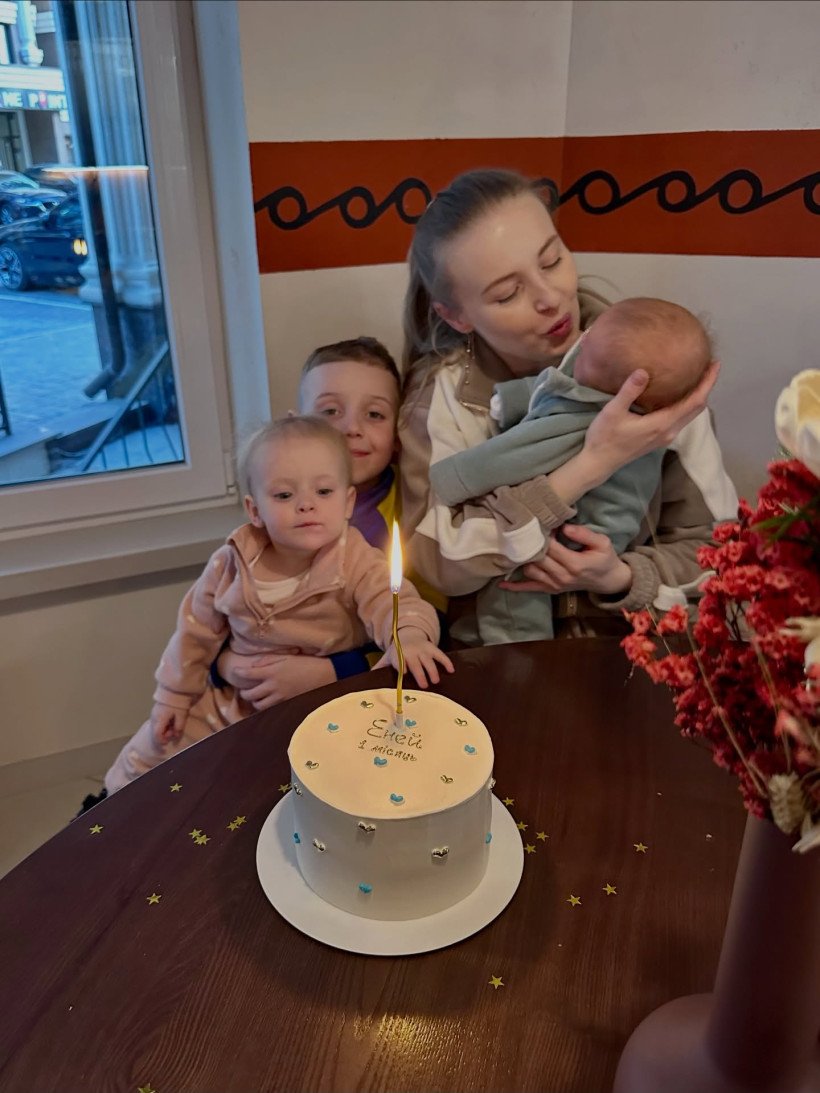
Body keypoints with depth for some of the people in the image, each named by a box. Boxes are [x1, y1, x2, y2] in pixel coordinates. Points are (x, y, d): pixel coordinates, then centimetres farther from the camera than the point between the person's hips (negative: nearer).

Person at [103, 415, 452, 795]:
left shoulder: (356, 561, -19)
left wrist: (409, 636, -56)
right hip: (233, 704, 3)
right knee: (148, 751, 9)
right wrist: (174, 696, 10)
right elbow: (196, 632, 4)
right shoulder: (229, 565, -10)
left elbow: (394, 601, -32)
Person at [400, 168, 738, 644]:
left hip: (635, 646, 1)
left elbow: (716, 550, -3)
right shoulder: (444, 391, -11)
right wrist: (592, 464, -25)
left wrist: (620, 579, -22)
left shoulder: (647, 368, -9)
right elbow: (437, 561, -21)